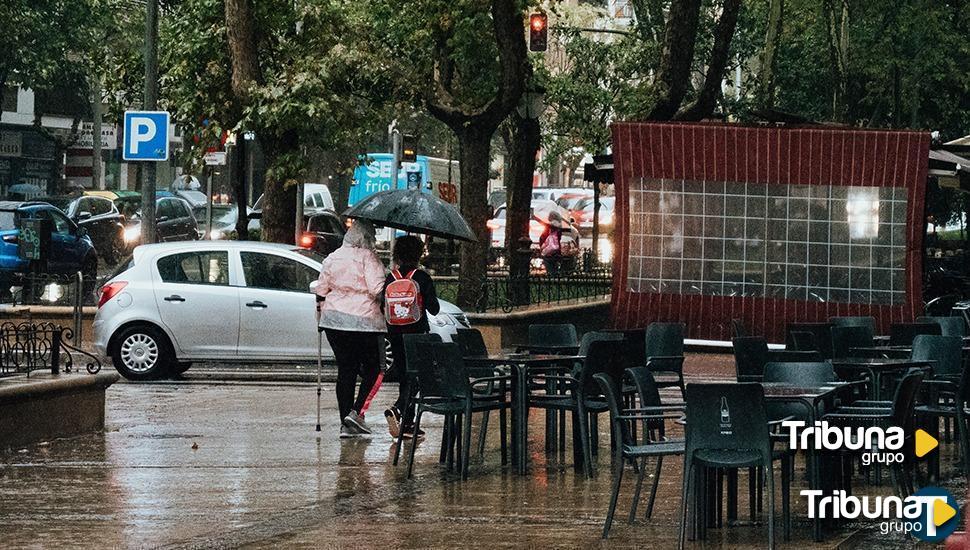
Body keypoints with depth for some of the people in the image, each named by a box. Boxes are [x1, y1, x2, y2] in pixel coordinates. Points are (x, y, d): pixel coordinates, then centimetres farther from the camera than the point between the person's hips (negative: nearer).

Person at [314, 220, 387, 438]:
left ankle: (346, 424, 6)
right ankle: (356, 412, -8)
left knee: (345, 370, 9)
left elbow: (321, 290, 13)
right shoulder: (367, 257, -9)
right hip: (364, 321, -6)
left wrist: (322, 310, 28)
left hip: (334, 321, 6)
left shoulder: (332, 259, 10)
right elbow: (377, 288, -18)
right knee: (372, 369, 8)